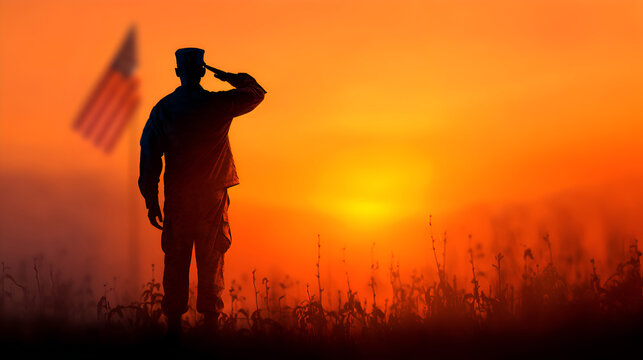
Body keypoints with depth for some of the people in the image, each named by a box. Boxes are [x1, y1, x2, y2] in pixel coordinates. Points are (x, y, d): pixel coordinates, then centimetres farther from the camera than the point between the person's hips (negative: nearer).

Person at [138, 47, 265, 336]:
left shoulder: (163, 109, -1)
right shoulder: (219, 104, -6)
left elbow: (149, 156, 0)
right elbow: (256, 93, 12)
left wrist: (151, 202, 6)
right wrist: (228, 77, 21)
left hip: (177, 198, 1)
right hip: (213, 196, -1)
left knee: (176, 261, 7)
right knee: (211, 260, 7)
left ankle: (174, 324, 8)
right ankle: (211, 322, 8)